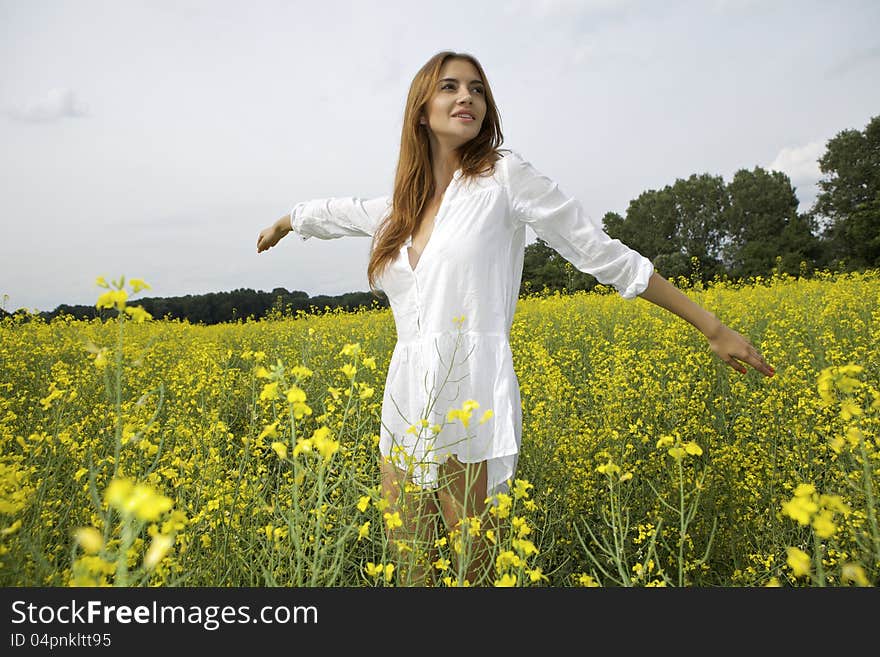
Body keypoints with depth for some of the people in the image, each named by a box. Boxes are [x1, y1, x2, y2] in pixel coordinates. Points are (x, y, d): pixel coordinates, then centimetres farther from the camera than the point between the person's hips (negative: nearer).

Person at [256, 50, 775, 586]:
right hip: (407, 409, 6)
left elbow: (604, 254, 0)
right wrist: (280, 225, 52)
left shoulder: (503, 175, -2)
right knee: (409, 571, 15)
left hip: (474, 409, -5)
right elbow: (331, 213, 33)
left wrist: (713, 327, 2)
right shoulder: (400, 204, 12)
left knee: (477, 570, 5)